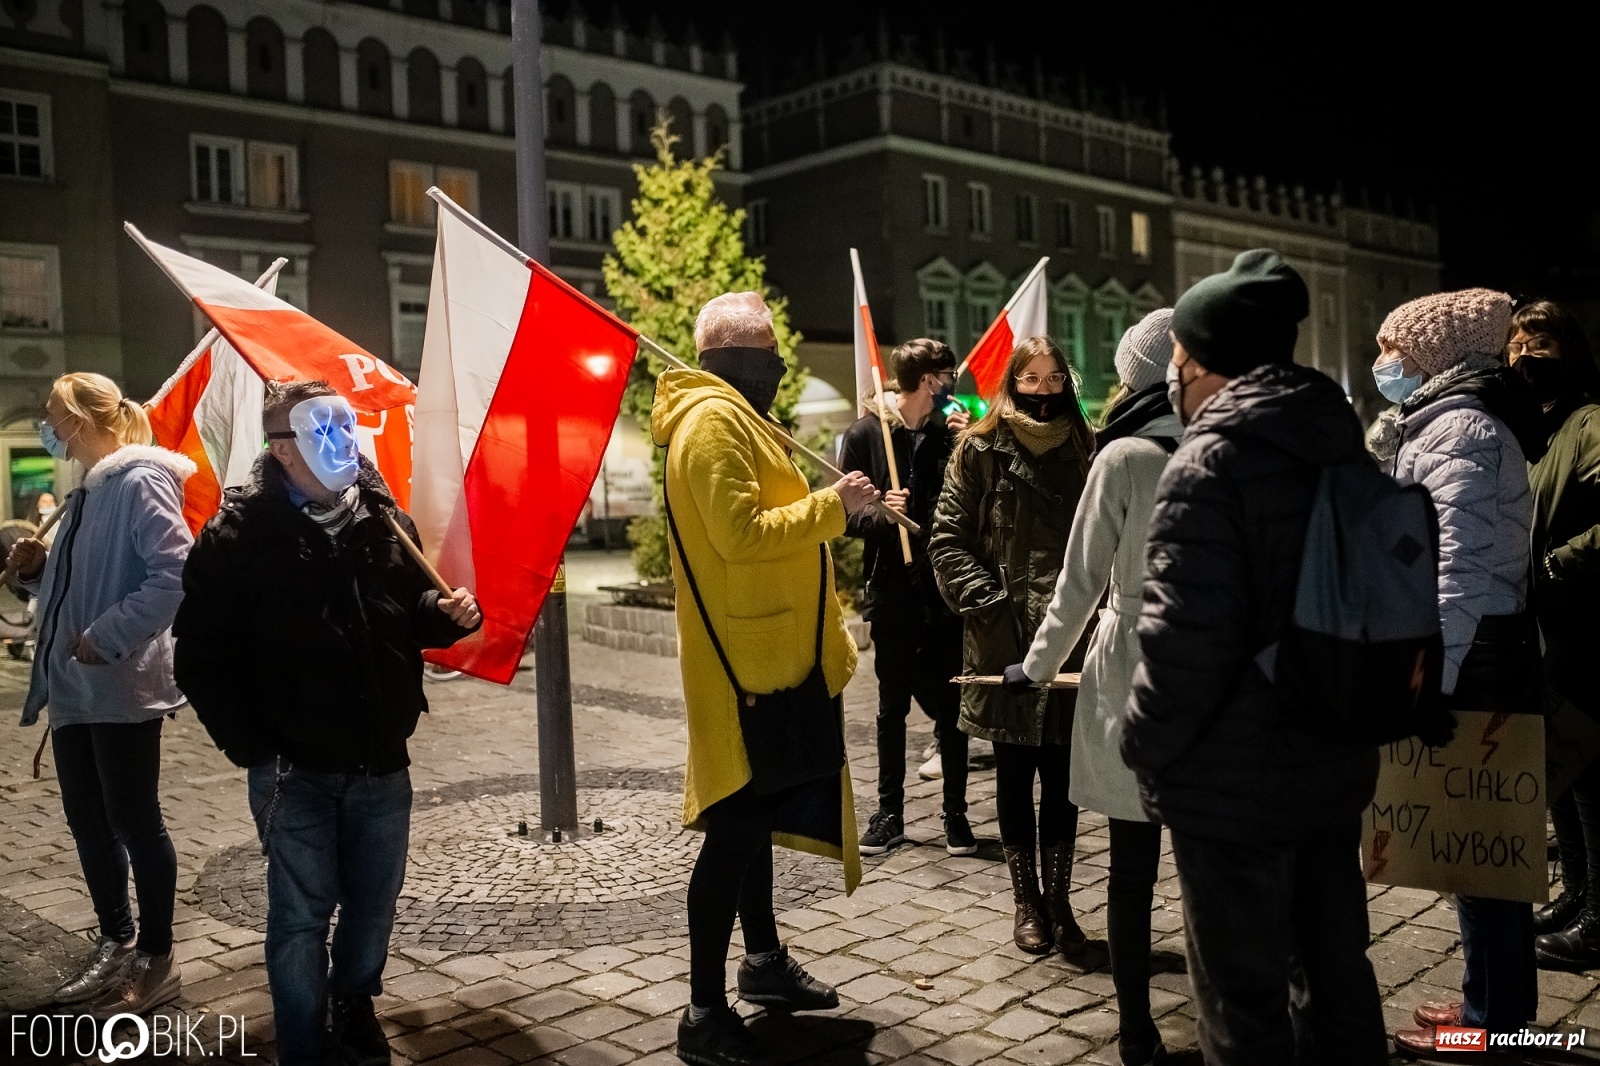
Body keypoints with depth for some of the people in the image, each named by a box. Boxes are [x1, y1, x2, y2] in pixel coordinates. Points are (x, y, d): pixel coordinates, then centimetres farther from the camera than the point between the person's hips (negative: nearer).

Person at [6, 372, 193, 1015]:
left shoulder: (139, 482, -14)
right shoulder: (88, 491, 16)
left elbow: (177, 573, -24)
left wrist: (108, 638, -24)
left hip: (122, 686, -9)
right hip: (74, 686, 9)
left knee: (134, 821, 0)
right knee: (87, 819, 15)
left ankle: (157, 960, 13)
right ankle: (115, 942, 29)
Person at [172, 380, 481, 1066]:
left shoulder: (385, 519, 4)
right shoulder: (238, 536, -10)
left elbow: (412, 617, 17)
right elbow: (201, 655, -10)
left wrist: (448, 612, -6)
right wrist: (253, 750, -12)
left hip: (382, 765, 4)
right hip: (296, 771, -4)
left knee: (375, 902, 16)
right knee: (302, 916, 5)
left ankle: (356, 1009, 41)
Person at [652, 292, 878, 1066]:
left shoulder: (733, 418, 18)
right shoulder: (713, 420, -16)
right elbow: (740, 535, -25)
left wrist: (834, 509, 14)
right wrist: (830, 506, -17)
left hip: (768, 649, 11)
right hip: (748, 656, -11)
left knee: (757, 814, 20)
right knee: (738, 826, -6)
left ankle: (763, 959, 34)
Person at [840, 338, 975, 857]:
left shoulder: (952, 432, 5)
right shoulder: (866, 434, 0)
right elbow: (847, 513, -1)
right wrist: (880, 512, -20)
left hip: (945, 586, 1)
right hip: (893, 589, -1)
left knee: (950, 706, 6)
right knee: (892, 706, 10)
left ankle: (955, 813, 18)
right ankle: (890, 813, 21)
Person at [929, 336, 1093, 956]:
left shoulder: (1085, 451, 8)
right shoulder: (980, 450, 1)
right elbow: (948, 539, -2)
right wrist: (988, 603, -12)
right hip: (1003, 640, -2)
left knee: (1061, 776, 7)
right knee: (1014, 774, 9)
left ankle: (1059, 902, 19)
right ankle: (1026, 902, 22)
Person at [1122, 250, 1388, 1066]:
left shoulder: (1208, 465, -18)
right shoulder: (1342, 448, 7)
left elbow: (1186, 640, -25)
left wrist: (1142, 744, -9)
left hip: (1233, 780, -8)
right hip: (1334, 759, 8)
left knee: (1246, 995, 6)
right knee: (1336, 966, 21)